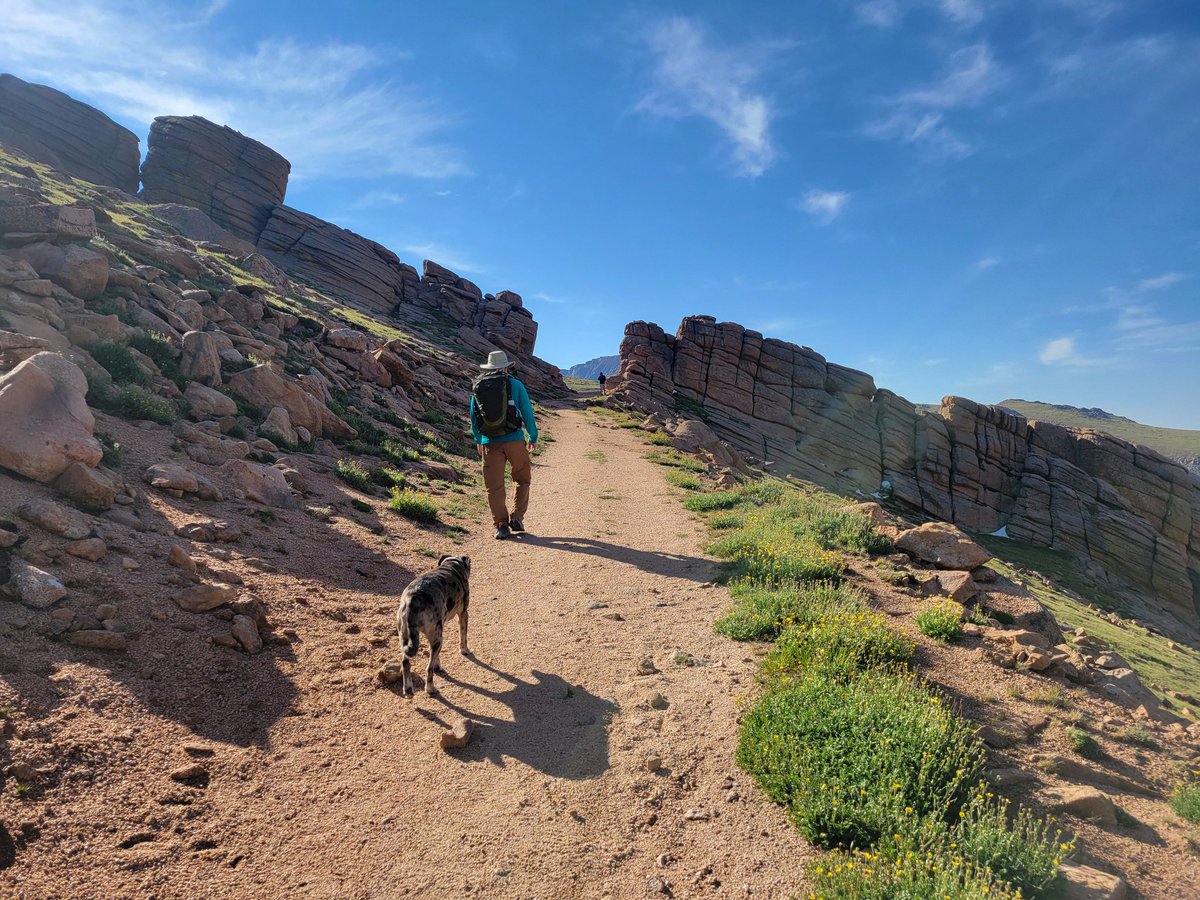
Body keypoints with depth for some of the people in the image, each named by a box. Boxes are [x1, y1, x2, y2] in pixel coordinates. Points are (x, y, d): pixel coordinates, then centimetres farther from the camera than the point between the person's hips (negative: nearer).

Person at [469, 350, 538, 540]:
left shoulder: (477, 388, 9)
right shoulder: (515, 384, 0)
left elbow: (473, 417, 15)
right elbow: (527, 412, 0)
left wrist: (478, 441, 27)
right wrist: (533, 437, 12)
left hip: (489, 443, 2)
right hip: (514, 440, -2)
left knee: (494, 486, 7)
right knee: (522, 480, 15)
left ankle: (501, 525, 5)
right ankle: (517, 517, 6)